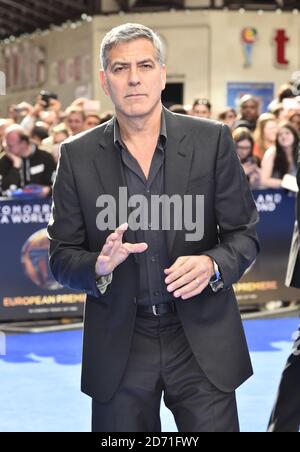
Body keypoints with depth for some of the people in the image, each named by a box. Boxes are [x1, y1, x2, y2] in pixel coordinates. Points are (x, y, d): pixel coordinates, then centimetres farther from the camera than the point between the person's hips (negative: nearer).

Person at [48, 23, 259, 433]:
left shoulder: (212, 140, -1)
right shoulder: (78, 156, 1)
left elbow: (244, 233, 3)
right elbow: (61, 257, 3)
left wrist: (213, 264, -18)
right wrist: (99, 267, -19)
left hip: (201, 340, -1)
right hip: (119, 347, 1)